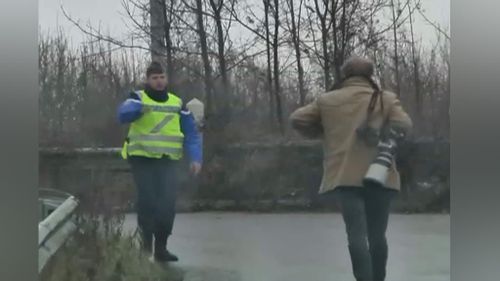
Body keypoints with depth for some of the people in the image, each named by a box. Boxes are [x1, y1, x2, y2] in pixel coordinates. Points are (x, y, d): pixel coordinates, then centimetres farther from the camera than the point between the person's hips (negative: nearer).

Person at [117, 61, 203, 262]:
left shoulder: (177, 103, 12)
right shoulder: (138, 98, 0)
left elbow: (191, 133, 11)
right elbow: (123, 115, -21)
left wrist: (195, 158, -3)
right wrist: (138, 107, -41)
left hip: (168, 162, 3)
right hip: (142, 160, -3)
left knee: (167, 206, -2)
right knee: (147, 202, -4)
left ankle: (161, 248, 10)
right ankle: (146, 245, 10)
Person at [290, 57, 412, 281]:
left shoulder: (327, 100, 11)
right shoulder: (386, 98, 8)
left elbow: (297, 119, 9)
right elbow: (404, 126, -5)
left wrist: (322, 133, 21)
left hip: (345, 177, 0)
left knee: (357, 235, -8)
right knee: (377, 235, 13)